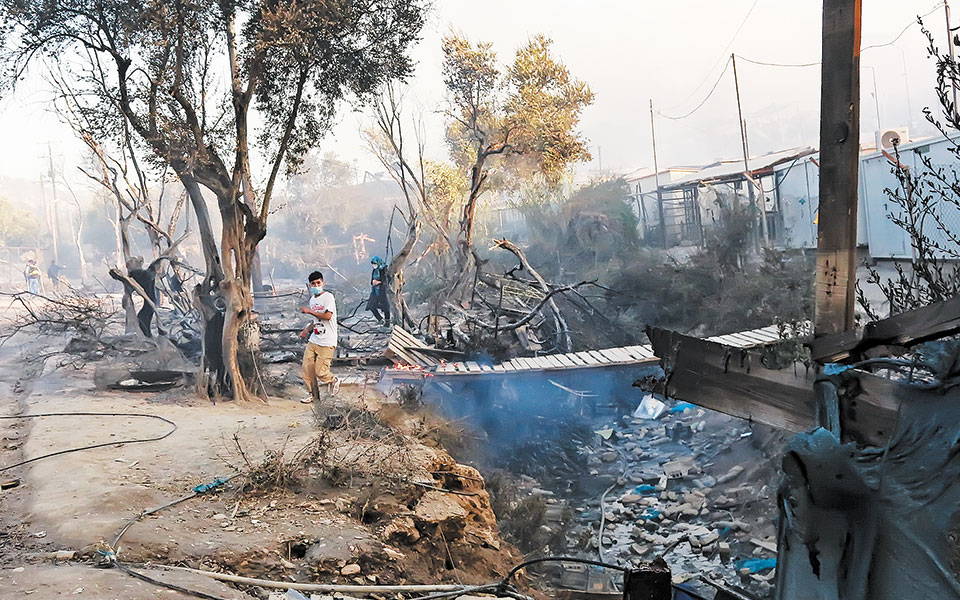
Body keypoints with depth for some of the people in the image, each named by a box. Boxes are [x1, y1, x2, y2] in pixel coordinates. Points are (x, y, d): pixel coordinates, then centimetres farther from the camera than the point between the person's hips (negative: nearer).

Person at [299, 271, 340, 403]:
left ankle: (334, 381, 22)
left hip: (326, 343, -7)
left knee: (320, 372, -9)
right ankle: (313, 394, 19)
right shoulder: (312, 300, 15)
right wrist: (307, 330, 14)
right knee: (307, 368, 3)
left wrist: (310, 311, -16)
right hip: (313, 341, 7)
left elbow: (327, 316, -22)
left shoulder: (328, 297, -10)